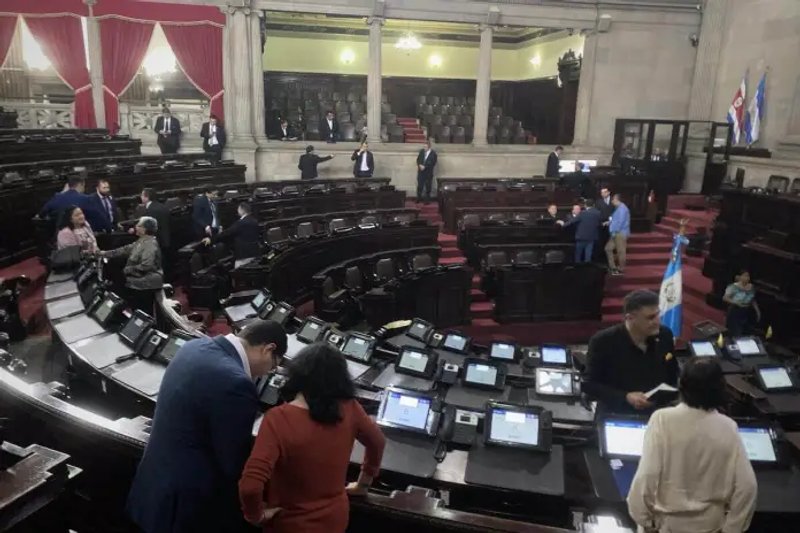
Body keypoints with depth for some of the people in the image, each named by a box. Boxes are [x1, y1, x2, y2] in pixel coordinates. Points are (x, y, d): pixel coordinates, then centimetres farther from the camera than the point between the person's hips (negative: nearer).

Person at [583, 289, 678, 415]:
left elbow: (673, 376, 14)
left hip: (657, 414, 4)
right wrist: (625, 397, -19)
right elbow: (588, 385, -10)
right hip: (616, 416, -4)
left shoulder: (665, 335, -1)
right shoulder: (603, 342, -14)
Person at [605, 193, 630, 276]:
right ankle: (613, 267, 14)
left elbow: (621, 222, -20)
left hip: (621, 233, -11)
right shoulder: (618, 208, 18)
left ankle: (621, 270, 3)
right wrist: (609, 222, 11)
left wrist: (614, 231, -16)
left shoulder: (622, 208, -14)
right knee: (608, 248, 10)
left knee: (620, 251, -4)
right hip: (615, 233, 11)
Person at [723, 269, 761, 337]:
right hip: (735, 313, -5)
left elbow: (753, 301, 17)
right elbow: (725, 298, -14)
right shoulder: (733, 287, -13)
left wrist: (757, 311, 12)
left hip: (748, 313, 6)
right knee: (736, 335, -7)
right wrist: (736, 302, -26)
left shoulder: (751, 287, 5)